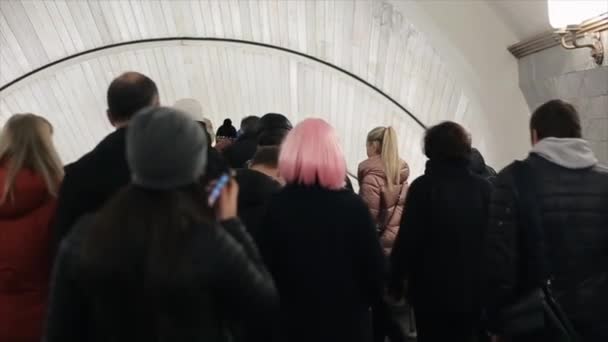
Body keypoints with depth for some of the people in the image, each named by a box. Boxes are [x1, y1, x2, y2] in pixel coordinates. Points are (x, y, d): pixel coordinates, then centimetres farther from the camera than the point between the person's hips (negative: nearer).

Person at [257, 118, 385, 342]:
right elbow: (374, 272, -11)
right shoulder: (353, 206, -17)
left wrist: (281, 305, 10)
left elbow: (264, 271, -7)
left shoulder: (274, 206, -14)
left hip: (291, 324, 1)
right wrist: (371, 299, 10)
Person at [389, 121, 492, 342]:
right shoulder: (484, 188, -1)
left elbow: (408, 239, -16)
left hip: (432, 291, -4)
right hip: (473, 290, 4)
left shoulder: (423, 186, -14)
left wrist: (395, 280, -5)